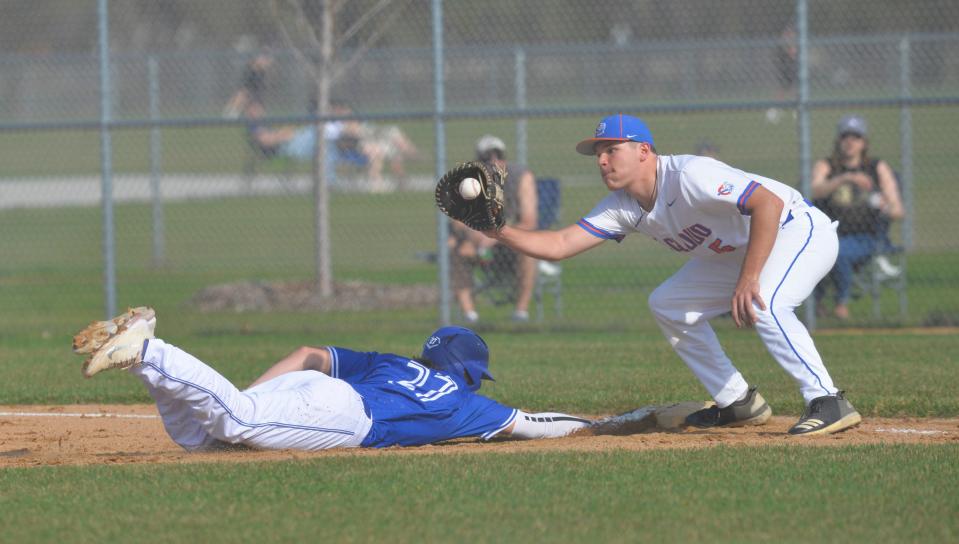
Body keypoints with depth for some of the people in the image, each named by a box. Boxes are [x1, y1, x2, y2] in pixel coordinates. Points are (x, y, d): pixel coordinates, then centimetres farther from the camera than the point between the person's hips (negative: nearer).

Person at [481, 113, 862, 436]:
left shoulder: (687, 176, -30)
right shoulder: (622, 207, -3)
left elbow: (769, 202, -36)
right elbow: (559, 245, -6)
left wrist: (747, 280, -39)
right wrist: (500, 232, -22)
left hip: (800, 230, -10)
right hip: (736, 252, 10)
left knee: (763, 305, -36)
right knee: (667, 305, 12)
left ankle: (828, 402, -29)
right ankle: (738, 404, 15)